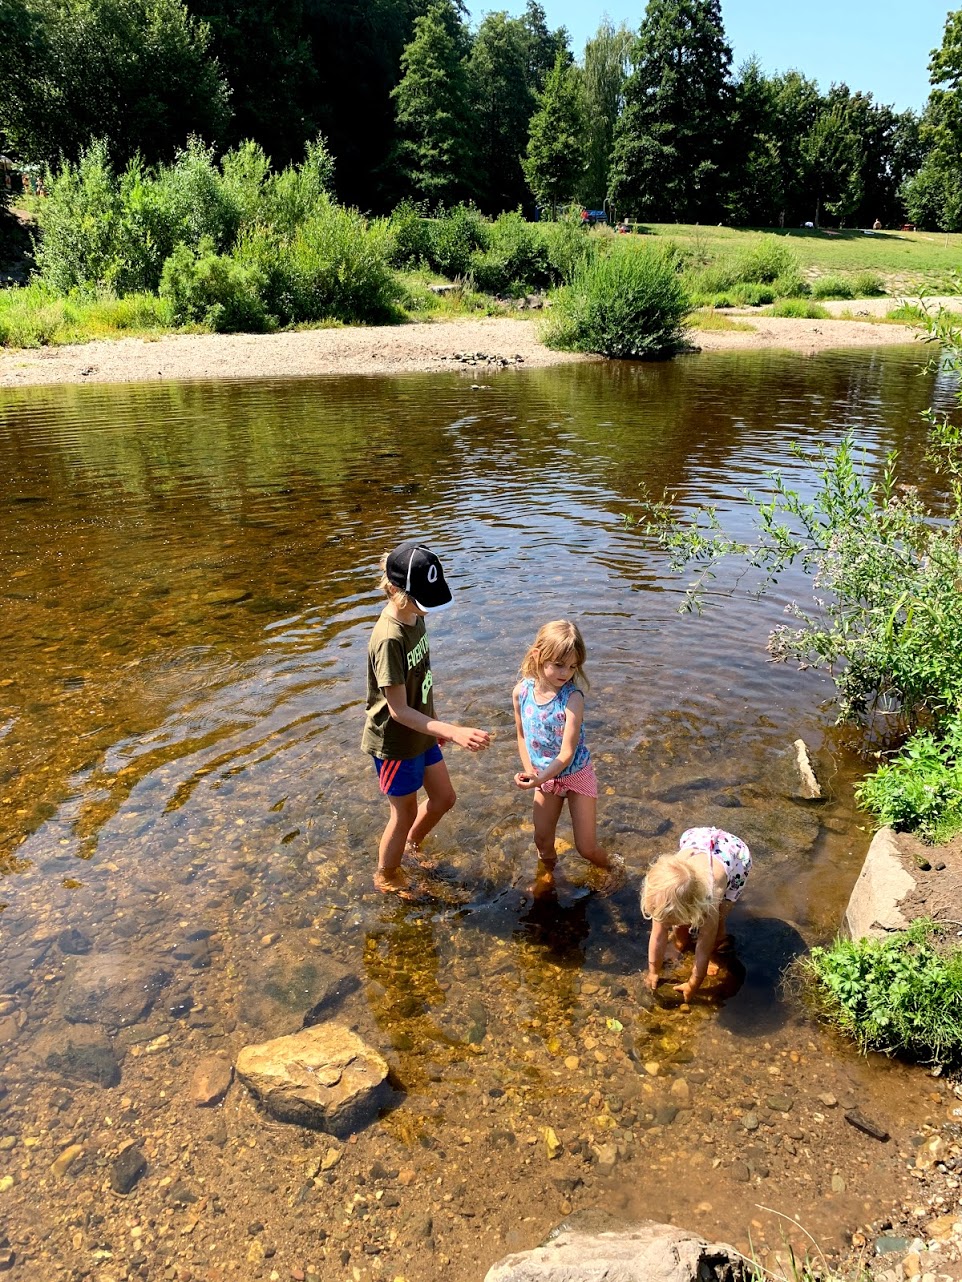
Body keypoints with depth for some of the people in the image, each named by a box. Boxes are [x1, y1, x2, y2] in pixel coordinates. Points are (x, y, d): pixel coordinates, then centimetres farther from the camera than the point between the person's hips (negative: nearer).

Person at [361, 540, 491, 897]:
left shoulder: (415, 616, -6)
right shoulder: (388, 639, -32)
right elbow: (398, 710, -28)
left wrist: (436, 725, 16)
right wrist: (454, 733, -34)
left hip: (421, 733, 8)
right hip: (395, 743, -8)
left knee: (444, 797, 22)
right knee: (405, 813, 13)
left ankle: (412, 844, 50)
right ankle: (386, 875, 40)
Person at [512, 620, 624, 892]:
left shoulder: (572, 698, -28)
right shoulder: (521, 691, -15)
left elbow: (567, 753, -28)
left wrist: (538, 779, -39)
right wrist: (529, 771, -3)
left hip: (576, 776, -4)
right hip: (545, 776, 4)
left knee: (586, 847, 4)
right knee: (542, 840, 16)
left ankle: (613, 866, 37)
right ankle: (547, 870, 48)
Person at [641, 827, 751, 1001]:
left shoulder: (708, 901, -41)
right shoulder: (665, 895, -31)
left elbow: (704, 950, -24)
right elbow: (658, 937, -16)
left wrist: (692, 986, -10)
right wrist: (654, 972, -3)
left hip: (736, 854, -3)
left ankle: (720, 940, 20)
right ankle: (681, 936, 24)